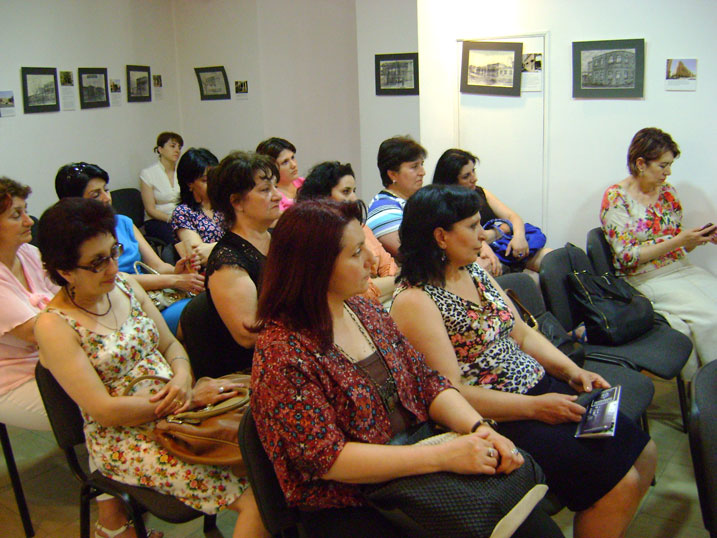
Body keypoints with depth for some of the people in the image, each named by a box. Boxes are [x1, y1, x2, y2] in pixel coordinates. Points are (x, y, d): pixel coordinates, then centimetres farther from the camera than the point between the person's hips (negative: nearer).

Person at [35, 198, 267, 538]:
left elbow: (170, 344, 14)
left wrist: (182, 377, -9)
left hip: (177, 412, 7)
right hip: (126, 437, -6)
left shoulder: (126, 286, 7)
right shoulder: (54, 325, -11)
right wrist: (190, 399, -17)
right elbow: (104, 410, -15)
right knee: (256, 496, -21)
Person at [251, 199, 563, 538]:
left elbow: (427, 383, 7)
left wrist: (481, 430, -12)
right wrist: (443, 456, -22)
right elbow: (328, 458, -18)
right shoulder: (282, 351, -16)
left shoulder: (368, 312, 6)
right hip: (349, 510, -6)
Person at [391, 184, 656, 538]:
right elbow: (451, 392, -21)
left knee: (642, 452, 7)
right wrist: (534, 407, -21)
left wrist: (572, 370, 1)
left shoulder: (475, 272, 9)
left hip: (542, 388, 9)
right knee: (618, 482, -15)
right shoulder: (414, 300, -17)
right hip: (497, 418, -9)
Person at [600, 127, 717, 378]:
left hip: (682, 269, 6)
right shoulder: (615, 197, -8)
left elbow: (681, 247, 18)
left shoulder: (667, 191, 11)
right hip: (647, 280, -6)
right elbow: (627, 257, -14)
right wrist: (677, 241, -18)